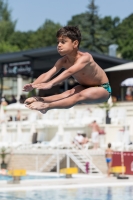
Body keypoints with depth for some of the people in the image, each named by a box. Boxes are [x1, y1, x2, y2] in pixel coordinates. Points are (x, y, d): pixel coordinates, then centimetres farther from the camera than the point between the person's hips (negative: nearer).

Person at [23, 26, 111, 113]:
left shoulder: (85, 57, -30)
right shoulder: (63, 61, -9)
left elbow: (69, 72, -46)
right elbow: (47, 74, -22)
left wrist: (50, 84, -58)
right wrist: (33, 85, -41)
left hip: (102, 89, -6)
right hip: (85, 87, 6)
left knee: (80, 96, -35)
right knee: (70, 93, -26)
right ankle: (41, 100, -48)